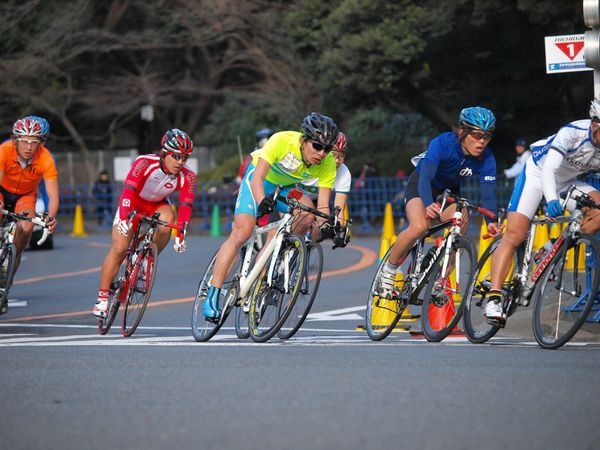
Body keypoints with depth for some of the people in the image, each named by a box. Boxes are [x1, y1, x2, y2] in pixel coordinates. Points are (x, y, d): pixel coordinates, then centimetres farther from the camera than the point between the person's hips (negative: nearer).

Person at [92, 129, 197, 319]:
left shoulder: (187, 176, -23)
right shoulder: (145, 163, -32)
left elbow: (185, 206, -28)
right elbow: (128, 189, -42)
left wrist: (180, 236, -40)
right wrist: (124, 218, -56)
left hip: (157, 205, 2)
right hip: (134, 202, -2)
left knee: (167, 221, -33)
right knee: (119, 249, -13)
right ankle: (102, 298, -4)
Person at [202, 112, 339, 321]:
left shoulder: (328, 164, -24)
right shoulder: (282, 141, -35)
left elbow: (323, 206, -21)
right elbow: (257, 179, -39)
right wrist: (263, 201, -58)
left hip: (287, 187, 4)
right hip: (262, 180, -4)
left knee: (308, 213, -27)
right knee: (242, 233, -18)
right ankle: (212, 295, -15)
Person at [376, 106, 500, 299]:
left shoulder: (486, 158, -23)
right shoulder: (443, 143, -34)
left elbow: (488, 193, -28)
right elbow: (425, 178, -44)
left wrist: (492, 222, -46)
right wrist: (429, 205, -64)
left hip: (450, 191, 4)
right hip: (420, 185, -4)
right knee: (419, 227, -31)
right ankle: (387, 273, -12)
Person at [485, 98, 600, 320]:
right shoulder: (573, 132, -32)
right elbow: (549, 169, -40)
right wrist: (551, 199, -57)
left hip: (566, 182, 5)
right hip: (537, 173, -5)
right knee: (513, 236, -16)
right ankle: (494, 296, -18)